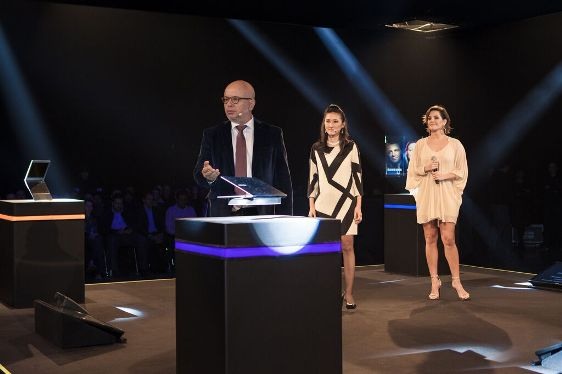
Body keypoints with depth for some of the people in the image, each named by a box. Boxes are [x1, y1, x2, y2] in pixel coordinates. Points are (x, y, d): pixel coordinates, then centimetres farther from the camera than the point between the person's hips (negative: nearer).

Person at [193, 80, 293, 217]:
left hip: (261, 216, -1)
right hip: (223, 215, 1)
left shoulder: (272, 135, 5)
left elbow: (283, 181, 3)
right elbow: (198, 174, 4)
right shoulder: (212, 135, 8)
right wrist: (207, 176, -20)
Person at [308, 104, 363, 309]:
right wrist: (311, 205, 5)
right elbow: (313, 179, 10)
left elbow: (357, 177, 2)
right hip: (323, 204, 2)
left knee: (347, 246, -2)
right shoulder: (317, 149, 9)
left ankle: (348, 293, 4)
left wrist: (358, 206, -3)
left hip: (346, 203, -2)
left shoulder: (350, 147, 3)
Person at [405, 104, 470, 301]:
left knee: (448, 238, -9)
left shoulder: (455, 144, 4)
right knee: (430, 238, 3)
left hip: (447, 195, -2)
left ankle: (456, 281, 3)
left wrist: (446, 175, -12)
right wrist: (426, 168, -9)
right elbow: (412, 171, 9)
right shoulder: (420, 144, 9)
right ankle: (434, 281, 10)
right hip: (426, 195, 2)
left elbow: (462, 172, 4)